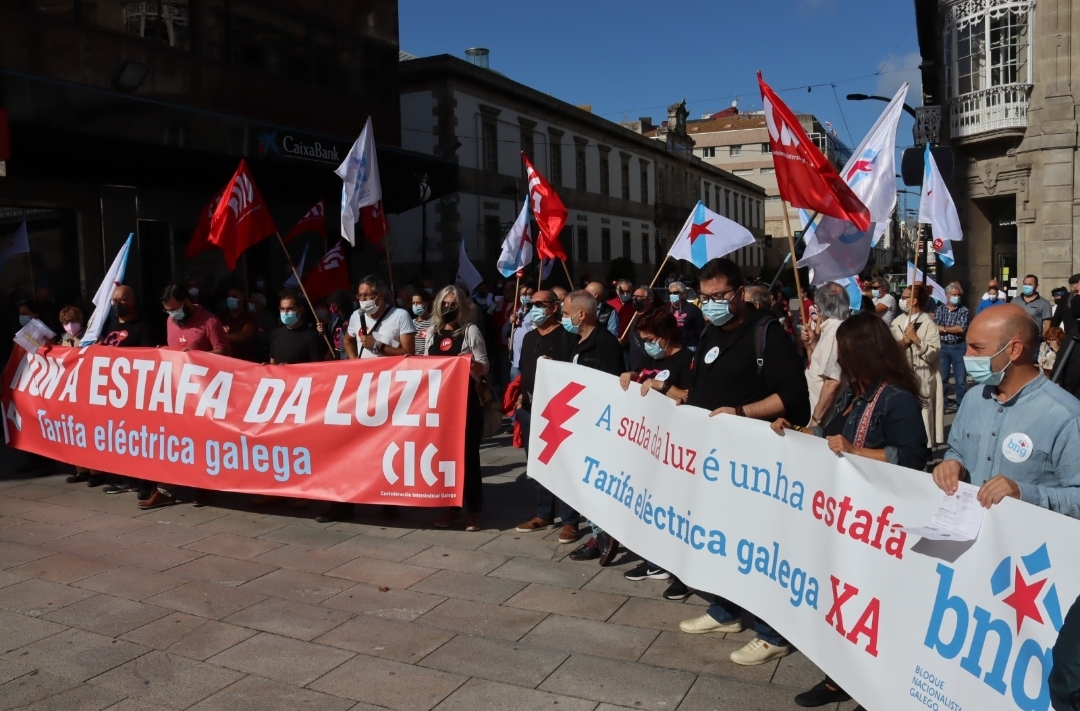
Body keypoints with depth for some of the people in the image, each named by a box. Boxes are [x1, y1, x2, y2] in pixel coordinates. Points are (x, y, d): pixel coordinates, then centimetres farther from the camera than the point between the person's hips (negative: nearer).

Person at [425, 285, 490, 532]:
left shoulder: (470, 331, -3)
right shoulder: (431, 333, 11)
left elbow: (484, 367, -5)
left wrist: (471, 363, -25)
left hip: (465, 400, -5)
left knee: (468, 454, 0)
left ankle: (474, 510, 9)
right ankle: (453, 507, 19)